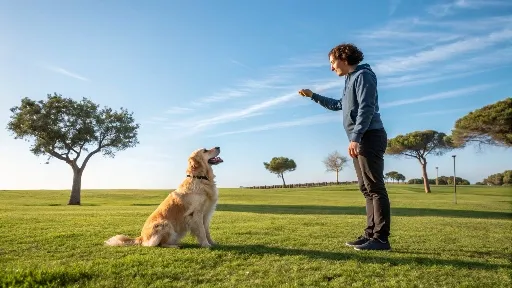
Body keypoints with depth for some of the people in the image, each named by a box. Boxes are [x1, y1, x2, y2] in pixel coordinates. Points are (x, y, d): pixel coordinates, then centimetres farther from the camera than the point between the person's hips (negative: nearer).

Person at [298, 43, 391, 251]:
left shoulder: (363, 75, -5)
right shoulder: (350, 80, 25)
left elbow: (366, 108, -17)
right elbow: (338, 105, 39)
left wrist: (355, 137, -26)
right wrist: (313, 96, 38)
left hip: (369, 137, -10)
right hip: (360, 141, 10)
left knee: (375, 188, -11)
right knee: (367, 189, 7)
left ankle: (381, 238, -9)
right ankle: (371, 234, 10)